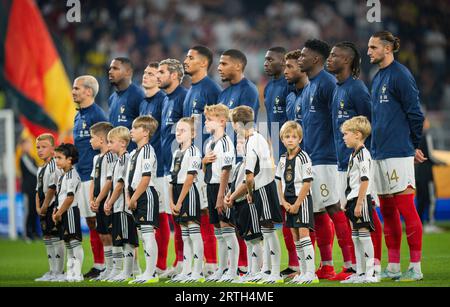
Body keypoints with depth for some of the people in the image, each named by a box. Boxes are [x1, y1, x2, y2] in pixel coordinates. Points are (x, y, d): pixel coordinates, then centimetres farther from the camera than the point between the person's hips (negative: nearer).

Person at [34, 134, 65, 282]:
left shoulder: (54, 166, -12)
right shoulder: (41, 169, 17)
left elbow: (52, 188, -17)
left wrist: (45, 207, -14)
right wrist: (38, 207, 6)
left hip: (53, 206, -10)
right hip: (44, 209, 10)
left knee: (56, 238, -8)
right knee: (47, 239, 12)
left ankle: (59, 272, -6)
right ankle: (52, 271, 18)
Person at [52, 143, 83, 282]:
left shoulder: (72, 175, -14)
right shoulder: (62, 176, 16)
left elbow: (70, 198, -20)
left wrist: (59, 212, -18)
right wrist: (56, 211, 7)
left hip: (70, 211, -10)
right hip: (62, 213, 10)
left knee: (75, 241, -8)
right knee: (67, 242, 13)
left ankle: (77, 273, -8)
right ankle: (70, 271, 19)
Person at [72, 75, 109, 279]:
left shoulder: (97, 115, -10)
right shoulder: (79, 116, 17)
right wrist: (75, 168, 21)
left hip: (93, 174, -9)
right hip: (81, 175, 9)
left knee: (97, 221, -7)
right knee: (90, 222, 9)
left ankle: (102, 266, -5)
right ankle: (97, 265, 12)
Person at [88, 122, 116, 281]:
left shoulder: (110, 156, -14)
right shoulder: (97, 158, 16)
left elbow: (110, 181, -18)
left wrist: (98, 200, -15)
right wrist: (91, 200, 4)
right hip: (99, 203, 10)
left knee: (110, 236, -8)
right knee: (103, 236, 12)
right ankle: (108, 269, 17)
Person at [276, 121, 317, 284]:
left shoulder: (303, 158, -11)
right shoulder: (283, 159, 10)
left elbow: (307, 183, -14)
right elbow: (280, 182, 13)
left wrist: (297, 204, -15)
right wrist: (284, 202, 0)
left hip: (302, 199, -7)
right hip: (289, 201, 7)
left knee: (303, 233, -13)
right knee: (295, 236, 8)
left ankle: (311, 273, -14)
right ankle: (303, 272, 13)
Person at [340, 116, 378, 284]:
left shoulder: (363, 155, -14)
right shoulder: (354, 155, 16)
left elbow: (365, 181, -20)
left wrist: (359, 203, -21)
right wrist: (348, 202, 20)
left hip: (361, 199, -10)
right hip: (353, 199, 10)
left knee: (364, 234, -8)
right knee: (355, 237, 12)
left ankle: (370, 273, -6)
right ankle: (360, 273, 17)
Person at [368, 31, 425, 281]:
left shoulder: (400, 75, -10)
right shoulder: (378, 78, 17)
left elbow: (415, 113, -10)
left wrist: (414, 145, -2)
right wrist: (377, 144, 18)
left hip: (398, 153, -9)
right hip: (380, 153, 9)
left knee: (406, 209, -7)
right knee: (388, 212, 11)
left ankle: (416, 267, -5)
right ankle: (393, 267, 16)